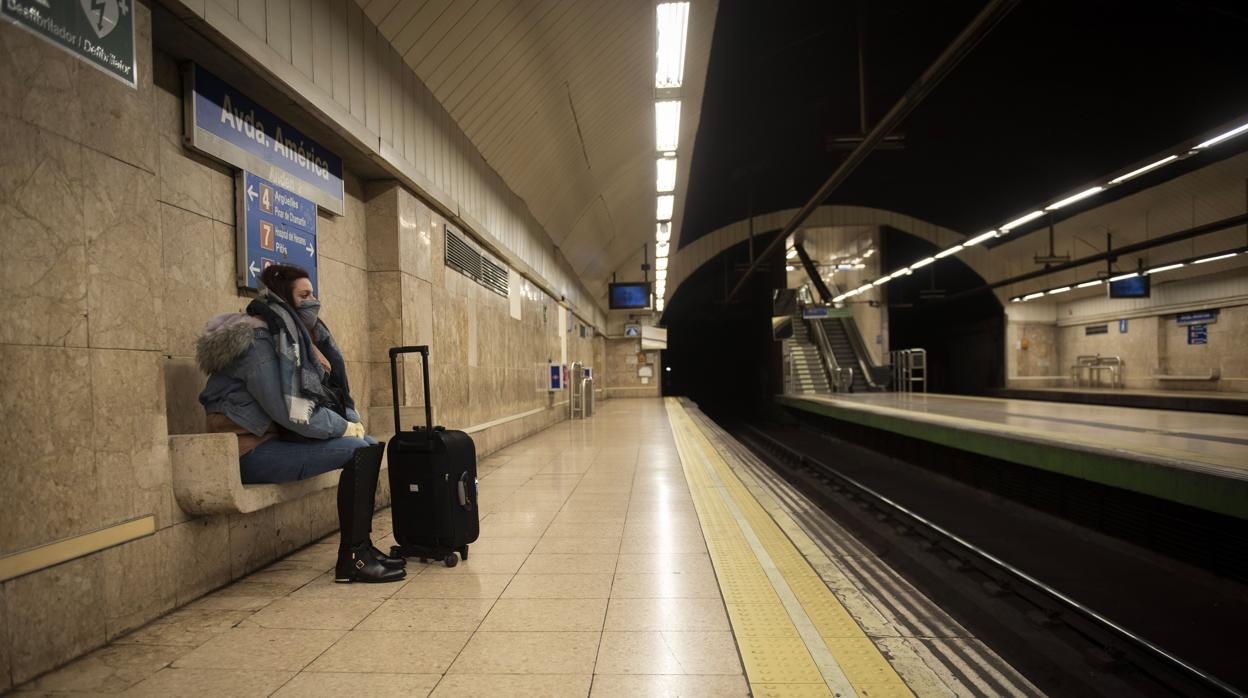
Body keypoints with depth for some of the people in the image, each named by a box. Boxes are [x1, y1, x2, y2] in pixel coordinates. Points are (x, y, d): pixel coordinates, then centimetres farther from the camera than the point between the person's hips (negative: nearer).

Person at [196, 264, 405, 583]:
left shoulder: (291, 335, 14)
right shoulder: (256, 338, -15)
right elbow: (289, 410, -23)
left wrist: (351, 422, 0)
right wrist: (344, 427, -14)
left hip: (274, 437, 9)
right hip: (250, 450, -9)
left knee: (370, 444, 2)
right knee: (360, 451, -20)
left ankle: (360, 547, 6)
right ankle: (352, 560, -14)